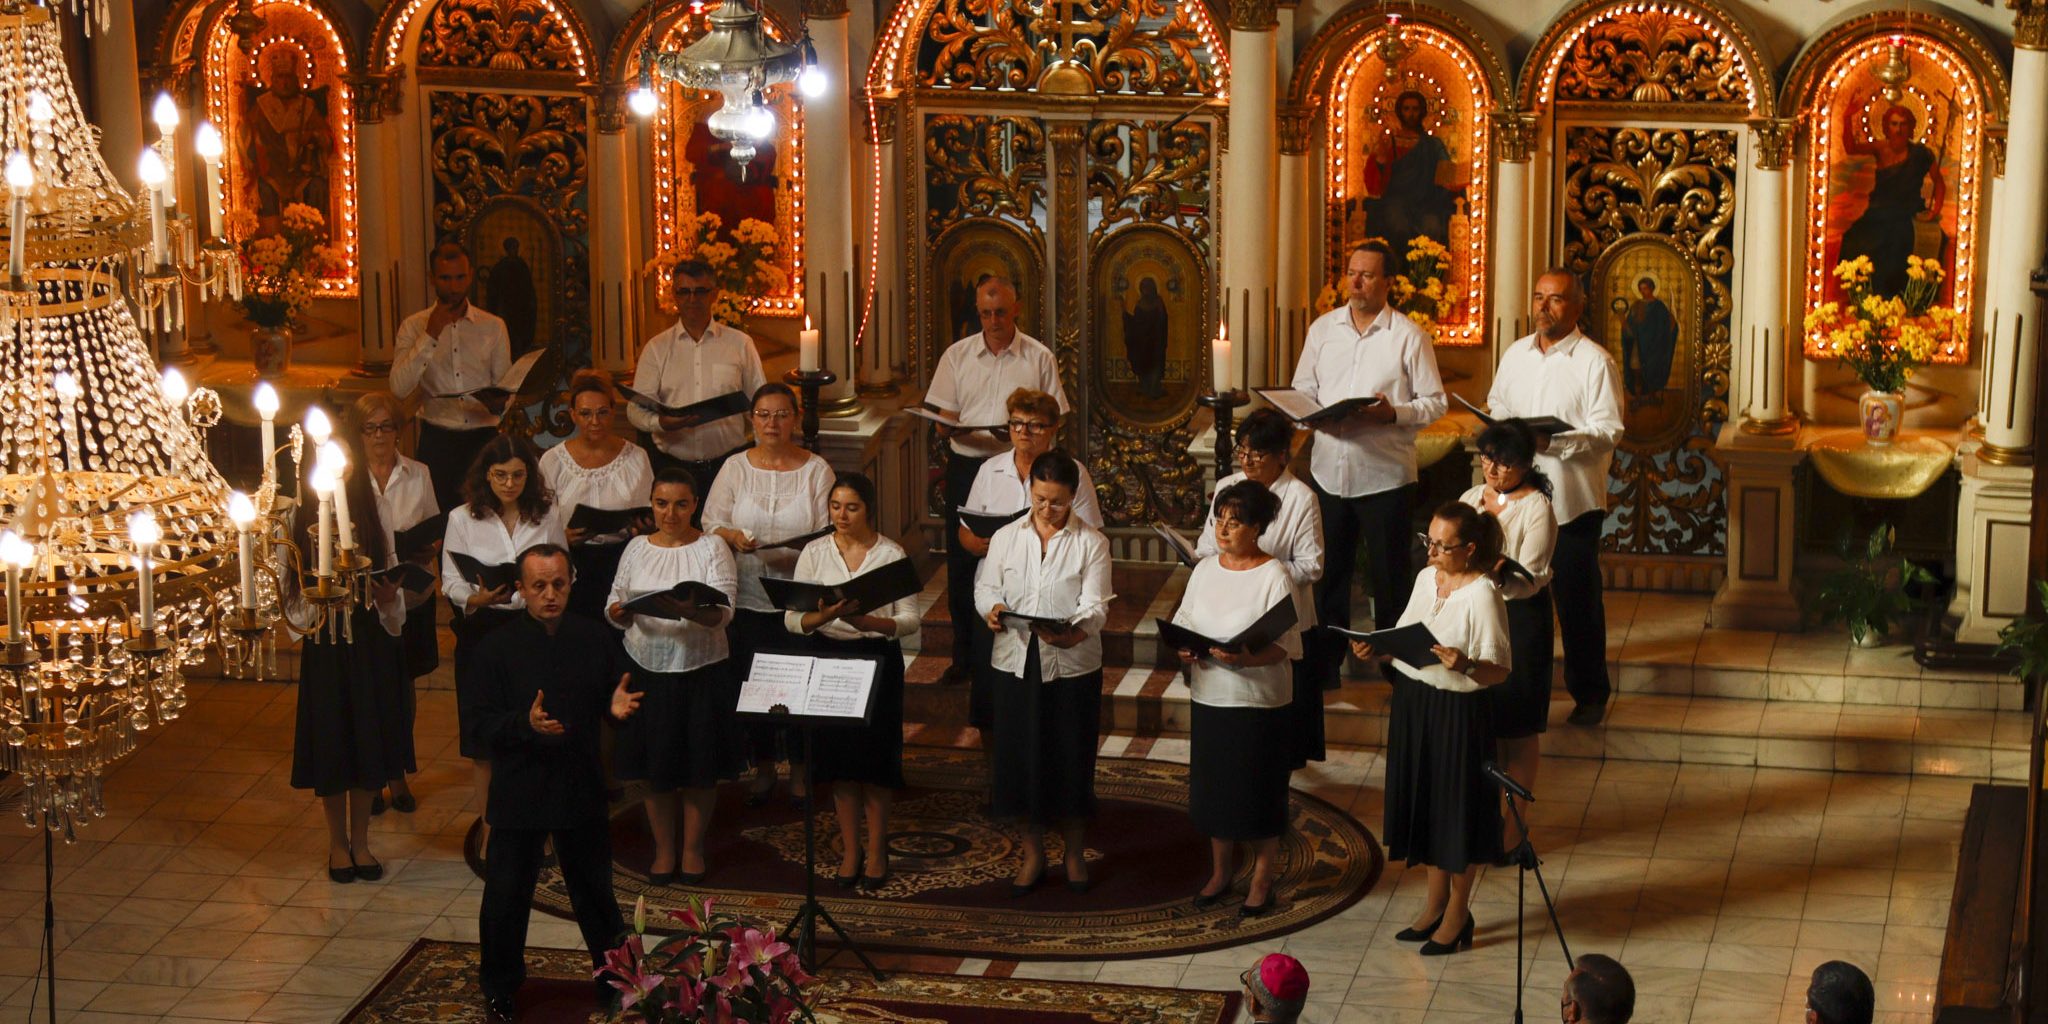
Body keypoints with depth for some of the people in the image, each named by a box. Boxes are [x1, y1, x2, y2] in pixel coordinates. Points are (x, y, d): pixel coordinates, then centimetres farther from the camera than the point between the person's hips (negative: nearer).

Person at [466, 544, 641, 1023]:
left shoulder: (593, 639, 0)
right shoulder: (497, 647, -10)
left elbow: (614, 699, 11)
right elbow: (475, 727, -13)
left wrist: (618, 708, -13)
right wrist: (525, 724, -30)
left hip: (583, 788, 2)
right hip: (518, 792, -2)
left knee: (596, 893, 16)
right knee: (505, 899, 5)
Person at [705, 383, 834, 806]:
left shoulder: (816, 470, 1)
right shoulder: (735, 469, 6)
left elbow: (828, 533, -4)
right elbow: (711, 522, 4)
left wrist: (802, 550, -24)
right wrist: (733, 536, -17)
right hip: (748, 595, 1)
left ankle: (800, 768, 18)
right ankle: (762, 767, 21)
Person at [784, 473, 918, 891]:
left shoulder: (891, 554, -3)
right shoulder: (814, 553, 2)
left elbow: (910, 620, -7)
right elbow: (792, 621, -3)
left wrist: (869, 621, -25)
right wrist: (826, 615, -24)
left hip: (878, 659, -2)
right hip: (828, 657, 2)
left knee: (876, 759, 1)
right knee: (839, 758, 6)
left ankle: (876, 849, 15)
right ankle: (850, 849, 17)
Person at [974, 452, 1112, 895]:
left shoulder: (1091, 543, -2)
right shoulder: (1006, 538, 7)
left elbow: (1095, 605, -11)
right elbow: (986, 586, 5)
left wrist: (1073, 634, -31)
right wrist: (992, 609, -20)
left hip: (1071, 663, -2)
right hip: (1016, 660, 2)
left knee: (1071, 759, 5)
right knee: (1021, 757, 6)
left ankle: (1075, 854, 22)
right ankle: (1033, 854, 21)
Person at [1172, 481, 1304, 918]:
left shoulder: (1275, 576, -12)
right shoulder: (1205, 570, 6)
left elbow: (1284, 645, -15)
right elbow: (1184, 622, 11)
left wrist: (1245, 659, -31)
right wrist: (1184, 650, -10)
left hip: (1260, 701, -5)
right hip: (1210, 697, 5)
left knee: (1260, 794, 4)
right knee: (1214, 787, 14)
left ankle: (1261, 882, 18)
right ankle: (1220, 872, 30)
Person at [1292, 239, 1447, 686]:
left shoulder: (1409, 336, -4)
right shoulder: (1322, 329, 8)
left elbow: (1434, 402, -4)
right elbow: (1302, 389, 14)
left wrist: (1394, 413, -21)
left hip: (1385, 476, -4)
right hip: (1329, 470, 4)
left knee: (1390, 577, 4)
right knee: (1329, 571, 12)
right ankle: (1324, 664, 22)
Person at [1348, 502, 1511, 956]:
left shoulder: (1482, 595, -18)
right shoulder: (1426, 578, 5)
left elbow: (1498, 672, -17)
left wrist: (1464, 664, -36)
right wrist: (1375, 650, -5)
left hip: (1457, 710, -8)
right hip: (1413, 700, 8)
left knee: (1458, 807, 5)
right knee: (1424, 801, 18)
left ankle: (1457, 914, 20)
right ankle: (1435, 902, 34)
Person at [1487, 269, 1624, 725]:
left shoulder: (1595, 362, -9)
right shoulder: (1516, 354, 10)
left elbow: (1608, 431, -14)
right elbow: (1497, 405, 21)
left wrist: (1553, 443, -25)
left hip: (1572, 499, -5)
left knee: (1577, 600, 1)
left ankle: (1590, 694, 13)